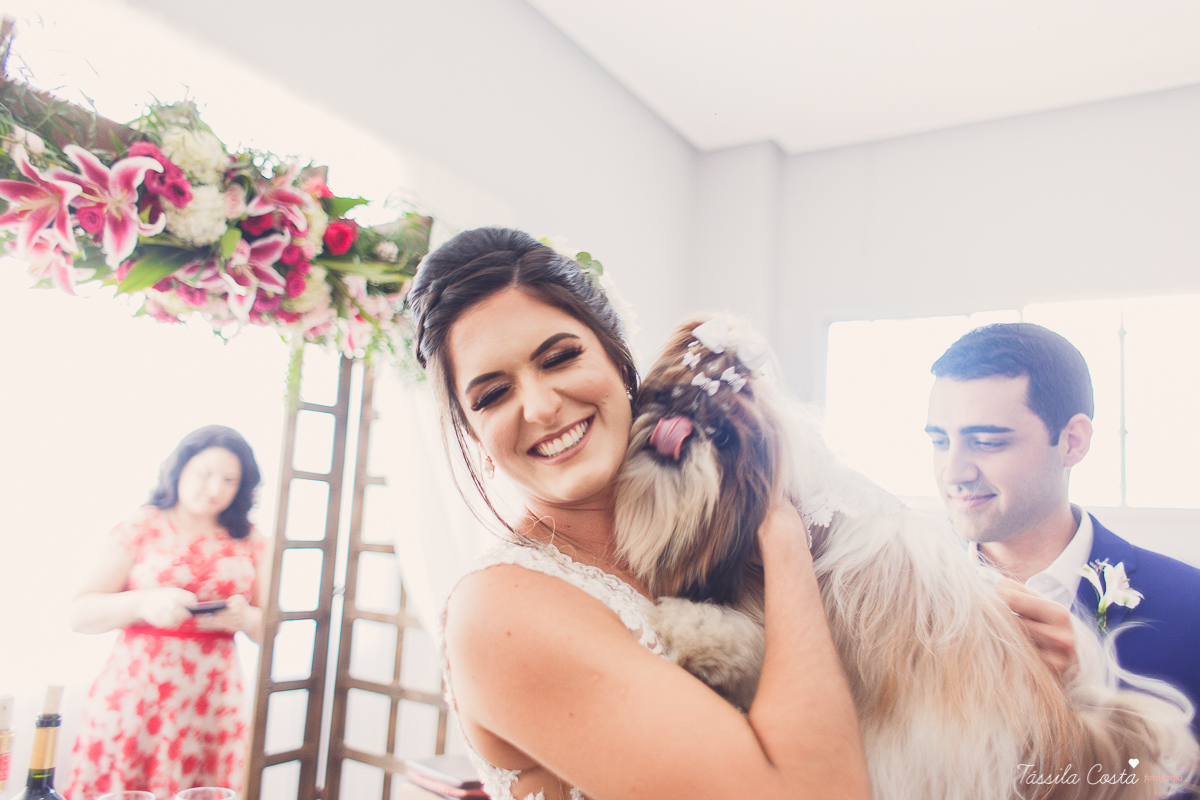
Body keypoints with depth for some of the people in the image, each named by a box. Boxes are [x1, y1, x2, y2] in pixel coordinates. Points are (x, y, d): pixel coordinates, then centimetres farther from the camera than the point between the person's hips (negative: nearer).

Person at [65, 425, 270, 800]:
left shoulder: (249, 542, 7)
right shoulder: (140, 528, 3)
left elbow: (268, 626, 10)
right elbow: (81, 614, -1)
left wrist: (244, 618, -12)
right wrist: (144, 603, -18)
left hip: (212, 705, 1)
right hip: (134, 696, -1)